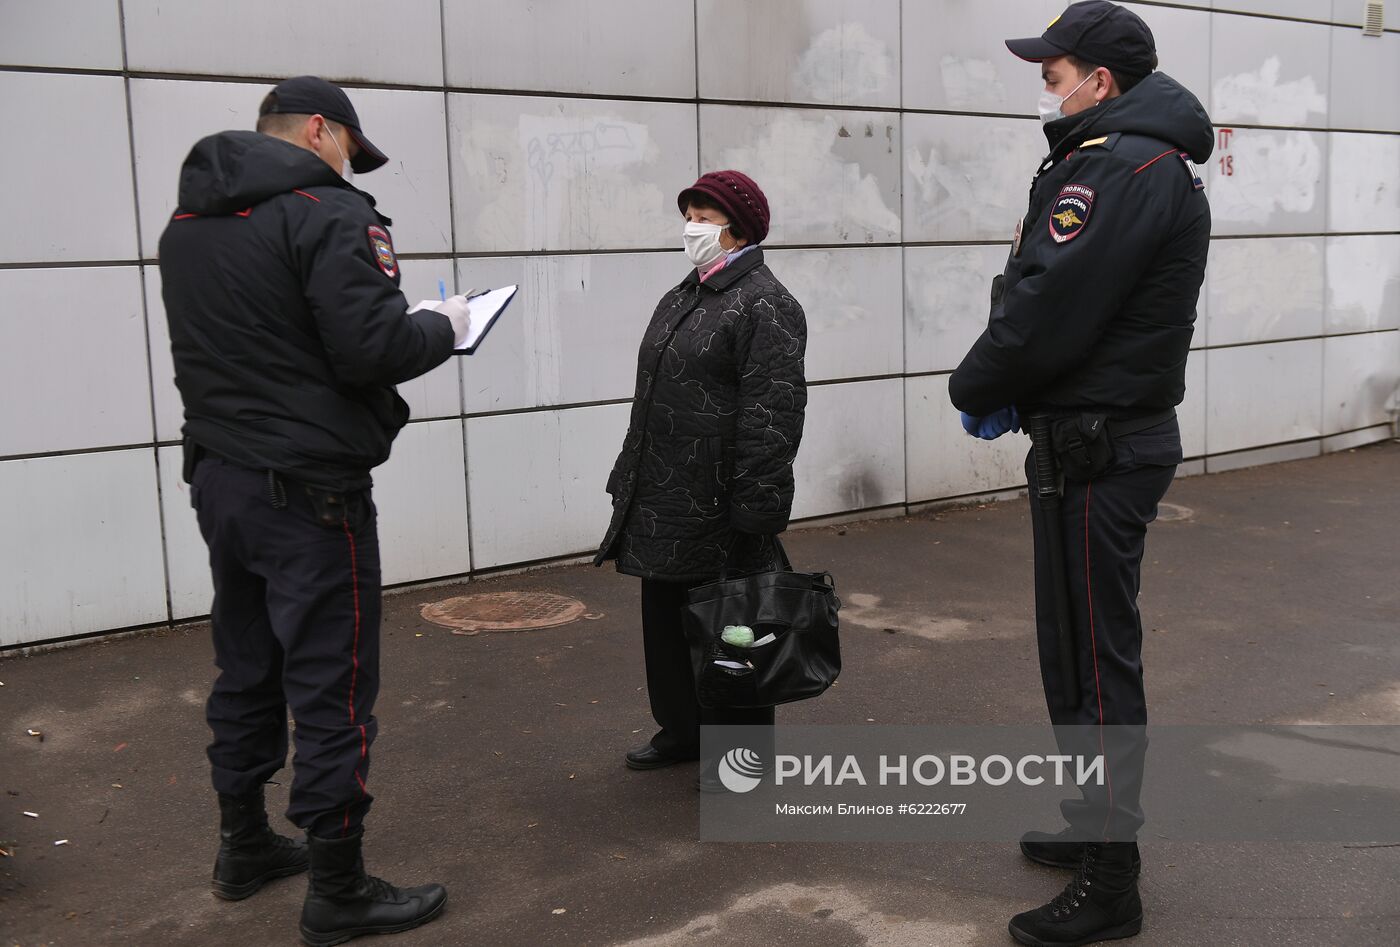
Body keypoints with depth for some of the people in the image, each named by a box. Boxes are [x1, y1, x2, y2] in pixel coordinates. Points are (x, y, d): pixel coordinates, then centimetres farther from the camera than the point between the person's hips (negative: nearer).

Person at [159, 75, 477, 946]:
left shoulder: (186, 224, 12)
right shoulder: (328, 213, -14)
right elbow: (375, 349, -22)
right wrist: (444, 326, -4)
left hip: (218, 480, 9)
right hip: (308, 491, -9)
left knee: (246, 670, 19)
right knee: (332, 688, 0)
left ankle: (245, 846, 34)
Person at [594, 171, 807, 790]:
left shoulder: (763, 305, -12)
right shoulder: (681, 298, 17)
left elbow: (771, 414, -19)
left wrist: (754, 507, -23)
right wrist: (631, 478, 20)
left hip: (717, 506, -9)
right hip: (663, 500, 9)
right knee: (666, 619, 18)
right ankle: (683, 729, 34)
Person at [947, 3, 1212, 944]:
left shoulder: (1124, 169, -18)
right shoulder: (1117, 162, 17)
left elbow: (1049, 309, -24)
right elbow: (1039, 293, 14)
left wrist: (976, 387, -7)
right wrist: (1005, 392, 2)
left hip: (1101, 452, -11)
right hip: (1095, 437, 11)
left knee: (1094, 657, -4)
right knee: (1082, 645, 19)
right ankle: (1095, 826, 34)